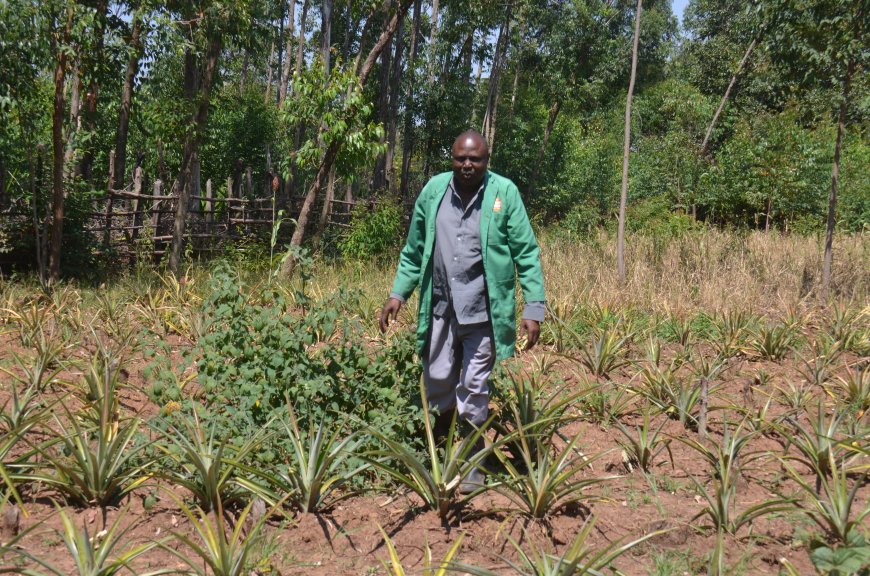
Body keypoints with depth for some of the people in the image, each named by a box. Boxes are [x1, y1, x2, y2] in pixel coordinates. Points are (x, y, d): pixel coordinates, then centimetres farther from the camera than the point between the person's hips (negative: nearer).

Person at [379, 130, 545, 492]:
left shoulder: (504, 193, -6)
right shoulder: (433, 191, 3)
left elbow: (527, 254, -5)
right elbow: (414, 250, 12)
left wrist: (534, 307, -10)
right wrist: (398, 292, 6)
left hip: (483, 310, -3)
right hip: (439, 307, 3)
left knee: (474, 388, 4)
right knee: (437, 381, 12)